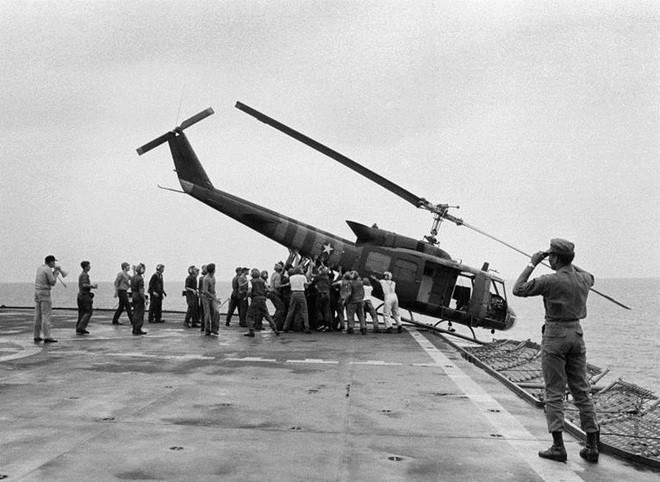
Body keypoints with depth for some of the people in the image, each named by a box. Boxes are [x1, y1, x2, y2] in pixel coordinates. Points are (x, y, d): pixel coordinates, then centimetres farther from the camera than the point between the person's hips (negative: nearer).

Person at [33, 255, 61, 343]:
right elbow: (53, 282, -13)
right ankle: (47, 337, -11)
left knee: (38, 315, 11)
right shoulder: (48, 270, -13)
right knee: (46, 315, -8)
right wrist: (56, 274, 1)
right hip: (45, 293, -9)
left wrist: (54, 271, 20)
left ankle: (37, 336, 14)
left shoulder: (39, 268, 14)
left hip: (37, 292, 9)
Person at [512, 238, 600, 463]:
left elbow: (518, 289, -10)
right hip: (576, 334, 6)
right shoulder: (583, 279, 4)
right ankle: (592, 447, 14)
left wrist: (532, 264, -5)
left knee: (554, 393, 0)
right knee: (581, 392, 10)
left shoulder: (551, 281, -15)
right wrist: (569, 263, 27)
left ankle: (558, 447, 0)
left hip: (555, 335, -6)